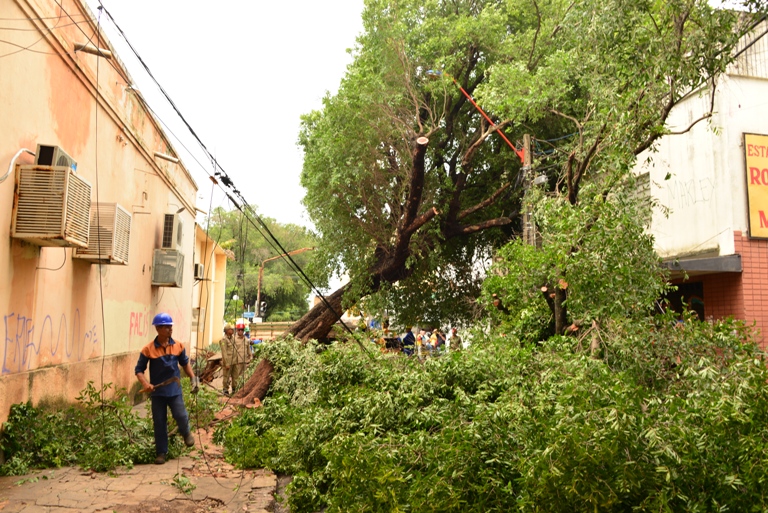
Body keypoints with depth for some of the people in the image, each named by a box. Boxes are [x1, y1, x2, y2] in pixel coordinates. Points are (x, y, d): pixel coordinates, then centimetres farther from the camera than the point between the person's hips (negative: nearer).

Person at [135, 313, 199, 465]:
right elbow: (139, 370, -3)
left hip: (175, 390, 1)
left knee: (181, 416, -6)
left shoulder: (178, 346, -2)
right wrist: (145, 383, -20)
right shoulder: (148, 349, -10)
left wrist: (193, 378, 3)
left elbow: (185, 363, 13)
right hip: (157, 392, -1)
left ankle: (186, 433, 28)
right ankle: (161, 453, 21)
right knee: (159, 423, 7)